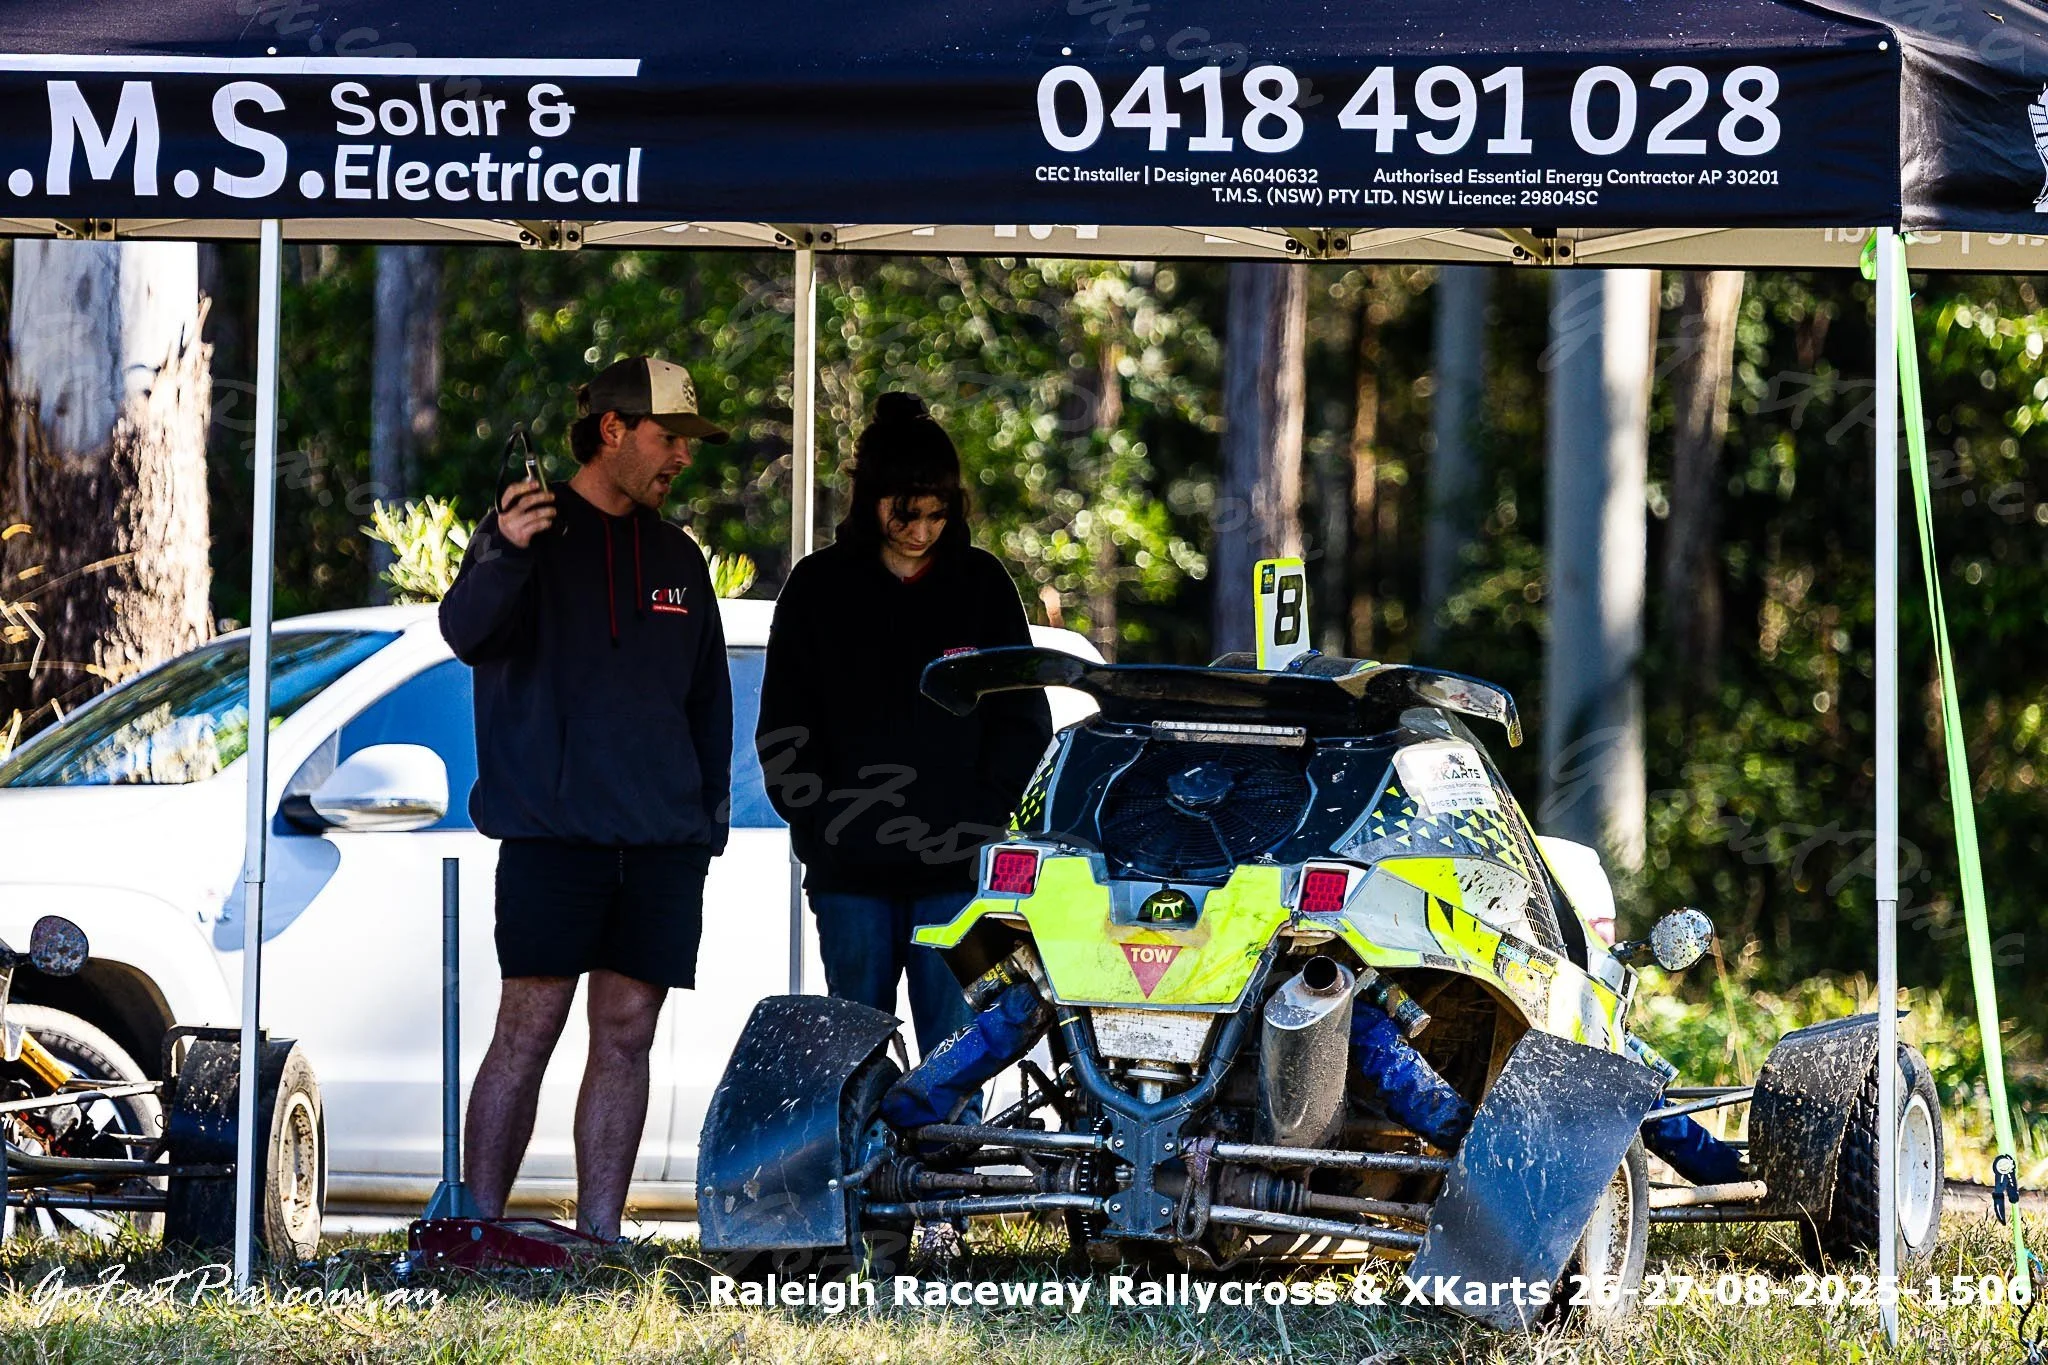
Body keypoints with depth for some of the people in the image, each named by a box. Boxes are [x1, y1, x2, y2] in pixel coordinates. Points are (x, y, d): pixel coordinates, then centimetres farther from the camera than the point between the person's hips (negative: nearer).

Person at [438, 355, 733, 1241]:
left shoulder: (678, 558, 17)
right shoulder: (535, 530, -2)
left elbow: (709, 697, 24)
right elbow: (468, 634, -19)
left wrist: (712, 815, 15)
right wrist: (500, 558, -39)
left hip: (662, 840, 5)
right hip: (552, 833, -5)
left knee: (626, 1036, 3)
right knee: (526, 1033, -8)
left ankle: (598, 1235, 5)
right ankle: (480, 1228, -5)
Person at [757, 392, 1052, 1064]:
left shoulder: (981, 585, 7)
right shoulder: (820, 589, 7)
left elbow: (1024, 718, 10)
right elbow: (783, 728, 9)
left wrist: (983, 821, -2)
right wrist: (816, 830, -2)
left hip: (956, 869, -1)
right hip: (850, 872, 1)